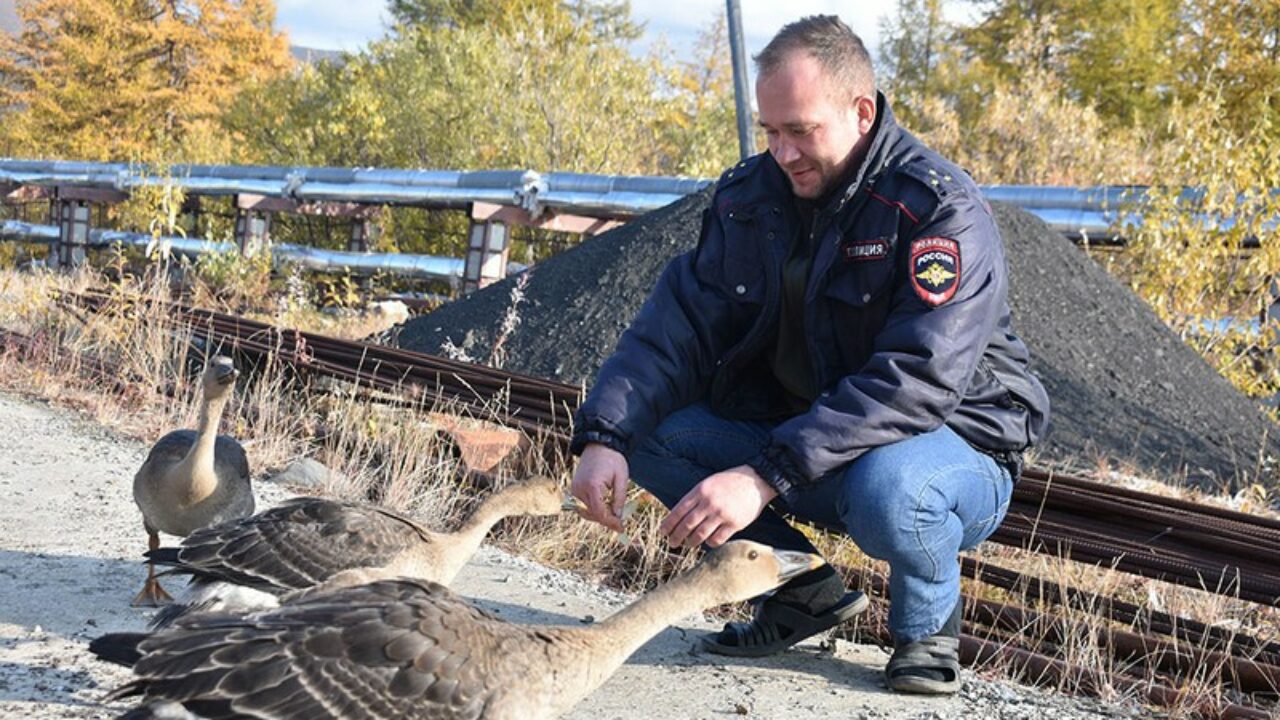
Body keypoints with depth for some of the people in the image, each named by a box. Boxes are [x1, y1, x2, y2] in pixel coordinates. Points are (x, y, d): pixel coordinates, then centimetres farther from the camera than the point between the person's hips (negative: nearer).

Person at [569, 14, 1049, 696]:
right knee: (648, 430, -13)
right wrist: (603, 438, -27)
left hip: (953, 444, -5)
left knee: (886, 489, -41)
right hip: (797, 443, 6)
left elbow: (914, 381, -33)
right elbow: (678, 326, -9)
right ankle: (803, 590, 3)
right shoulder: (749, 196, -2)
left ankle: (928, 621, -4)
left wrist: (764, 477, -41)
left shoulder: (941, 211, -22)